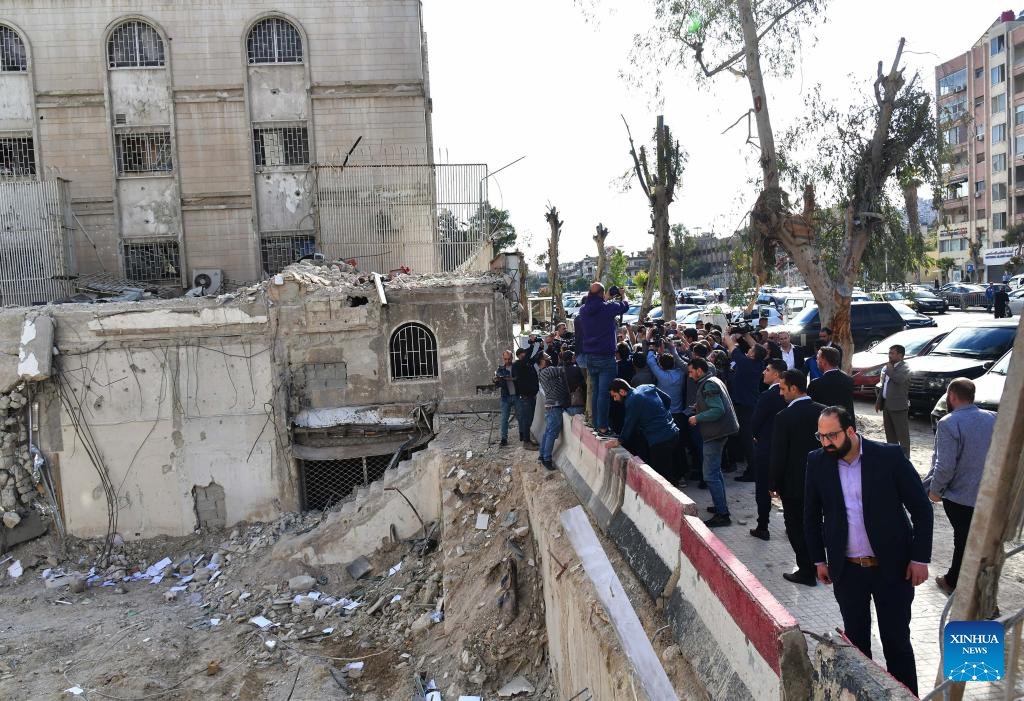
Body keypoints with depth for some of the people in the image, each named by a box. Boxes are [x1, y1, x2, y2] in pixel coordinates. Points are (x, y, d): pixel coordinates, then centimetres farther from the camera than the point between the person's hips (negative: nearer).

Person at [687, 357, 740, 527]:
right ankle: (721, 506, 33)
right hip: (719, 431, 11)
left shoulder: (709, 385, -17)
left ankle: (722, 514, -4)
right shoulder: (713, 381, 15)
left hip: (714, 434, -11)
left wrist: (697, 418, -17)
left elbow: (718, 410, -26)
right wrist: (697, 408, 11)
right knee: (716, 471, 22)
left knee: (711, 475, -8)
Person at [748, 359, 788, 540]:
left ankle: (762, 528, 11)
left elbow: (754, 423, -15)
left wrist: (757, 436, 5)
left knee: (763, 489, 5)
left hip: (765, 448, -6)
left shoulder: (767, 396, -22)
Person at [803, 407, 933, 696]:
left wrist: (920, 557, -7)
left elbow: (921, 508, -5)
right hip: (846, 569, 2)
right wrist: (818, 558, 7)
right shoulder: (817, 461, -4)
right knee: (855, 639, 14)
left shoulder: (889, 456, -12)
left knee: (897, 640, 9)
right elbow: (812, 514, 7)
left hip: (892, 566, -2)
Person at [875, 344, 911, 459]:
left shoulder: (905, 368, -9)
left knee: (902, 434, -2)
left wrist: (890, 369, -14)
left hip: (899, 406, -8)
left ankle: (905, 457, 3)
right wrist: (878, 401, 17)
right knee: (890, 435, 16)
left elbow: (899, 379, -29)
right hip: (886, 405, 8)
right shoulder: (886, 368, 15)